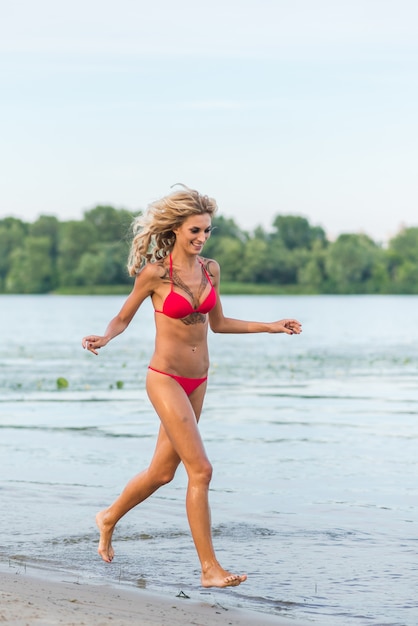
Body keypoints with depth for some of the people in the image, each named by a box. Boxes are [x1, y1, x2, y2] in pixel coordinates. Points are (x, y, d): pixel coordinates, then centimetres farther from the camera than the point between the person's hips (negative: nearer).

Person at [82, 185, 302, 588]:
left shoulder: (209, 269, 5)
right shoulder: (155, 272, -11)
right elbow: (123, 318, -1)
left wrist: (270, 327, 14)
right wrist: (103, 338, -22)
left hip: (197, 381, 7)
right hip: (166, 379, -7)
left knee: (163, 471, 15)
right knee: (200, 469, -13)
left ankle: (109, 518, 41)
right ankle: (210, 569, -7)